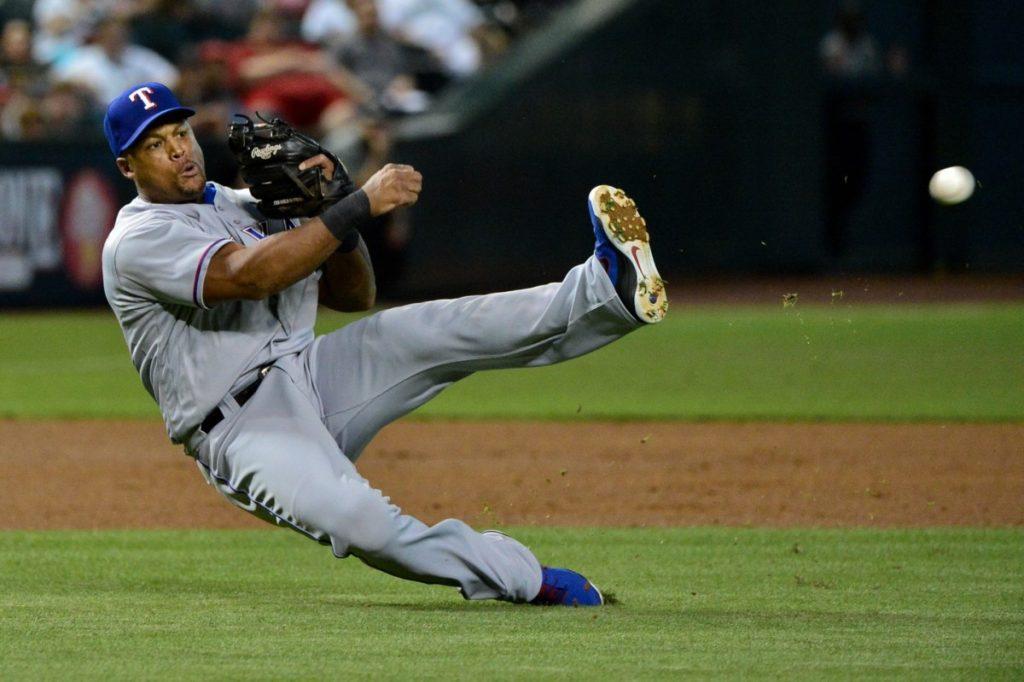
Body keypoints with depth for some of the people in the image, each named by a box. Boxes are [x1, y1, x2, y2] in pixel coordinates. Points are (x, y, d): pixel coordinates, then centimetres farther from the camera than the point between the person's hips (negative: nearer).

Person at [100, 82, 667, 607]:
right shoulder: (137, 241, -8)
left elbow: (353, 295, 15)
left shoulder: (244, 205, 18)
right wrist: (358, 205, -26)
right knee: (354, 518, -35)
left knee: (431, 330, -19)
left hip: (312, 374, 7)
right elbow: (249, 275, -26)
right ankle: (523, 577, -27)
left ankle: (609, 289, -31)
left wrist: (322, 206, -3)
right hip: (241, 428, -7)